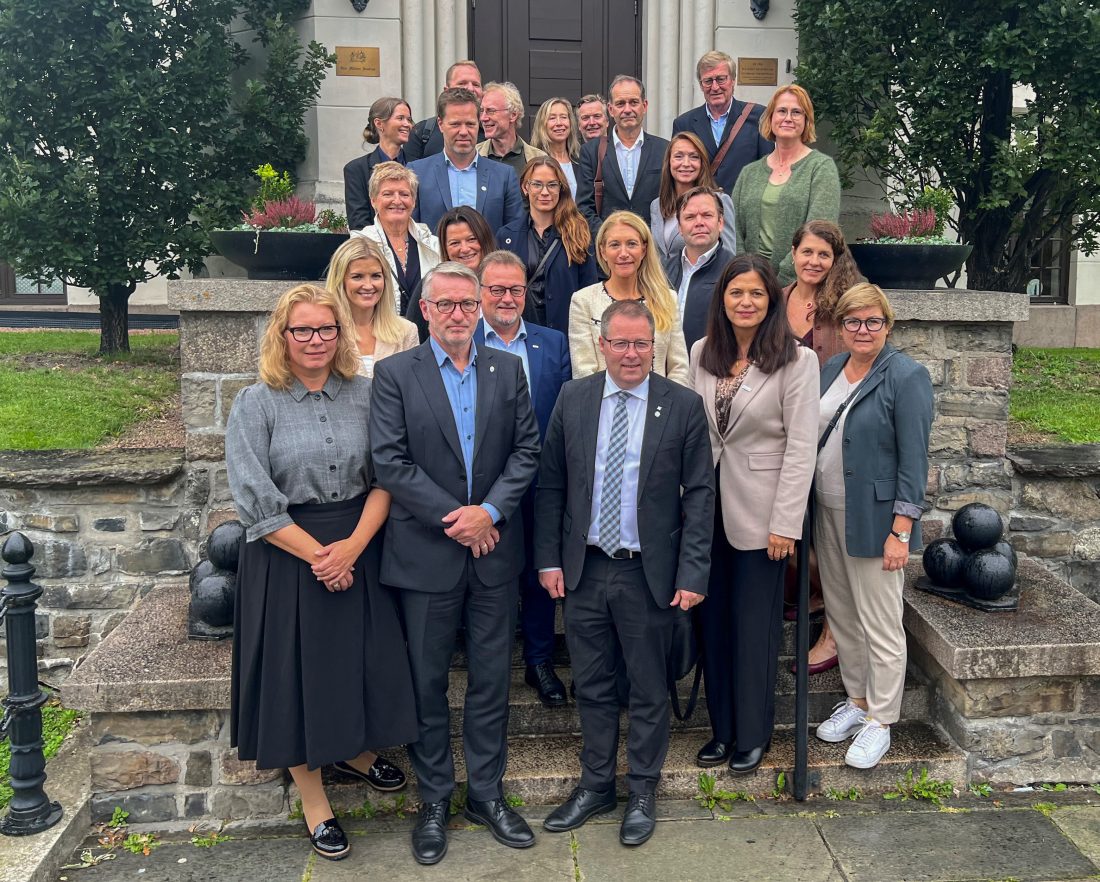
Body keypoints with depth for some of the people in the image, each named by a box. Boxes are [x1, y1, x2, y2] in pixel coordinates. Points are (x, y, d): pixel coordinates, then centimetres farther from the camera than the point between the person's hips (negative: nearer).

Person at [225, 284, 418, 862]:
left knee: (359, 659, 12)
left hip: (358, 551, 3)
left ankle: (351, 750, 44)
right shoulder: (255, 405, -6)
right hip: (286, 558, -2)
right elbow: (255, 502, -11)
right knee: (297, 668, 8)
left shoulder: (364, 394, 2)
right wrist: (319, 555, -14)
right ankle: (313, 799, 28)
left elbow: (385, 478, -2)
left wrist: (353, 545, -15)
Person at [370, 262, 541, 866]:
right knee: (428, 682, 9)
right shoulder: (395, 373, -3)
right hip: (425, 554, -2)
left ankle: (486, 793, 27)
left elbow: (527, 449, 2)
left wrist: (490, 511, -12)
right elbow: (389, 462, -10)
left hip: (494, 551, 2)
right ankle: (434, 800, 26)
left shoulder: (508, 370, 6)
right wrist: (456, 519, -13)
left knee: (492, 679, 11)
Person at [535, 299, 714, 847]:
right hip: (584, 570, 2)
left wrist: (693, 573, -10)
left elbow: (699, 494, -5)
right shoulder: (573, 399, 2)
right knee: (591, 686, 15)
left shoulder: (683, 406, -5)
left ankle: (642, 791, 30)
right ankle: (596, 785, 33)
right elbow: (550, 484, 4)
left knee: (648, 689, 11)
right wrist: (549, 559, 0)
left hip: (650, 574, -2)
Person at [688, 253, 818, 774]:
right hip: (708, 504, 5)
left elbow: (801, 447, -11)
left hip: (759, 510, -4)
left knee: (755, 625, 7)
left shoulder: (796, 360, -10)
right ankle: (722, 727, 29)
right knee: (712, 620, 13)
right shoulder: (702, 353, 4)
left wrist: (785, 523, -14)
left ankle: (753, 734, 25)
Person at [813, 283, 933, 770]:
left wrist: (901, 532, -17)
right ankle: (856, 700, 34)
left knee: (879, 624, 3)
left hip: (873, 519, -7)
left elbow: (913, 459, -14)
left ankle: (879, 721, 18)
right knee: (841, 616, 17)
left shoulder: (907, 378, -12)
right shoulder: (832, 369, 8)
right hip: (827, 513, 7)